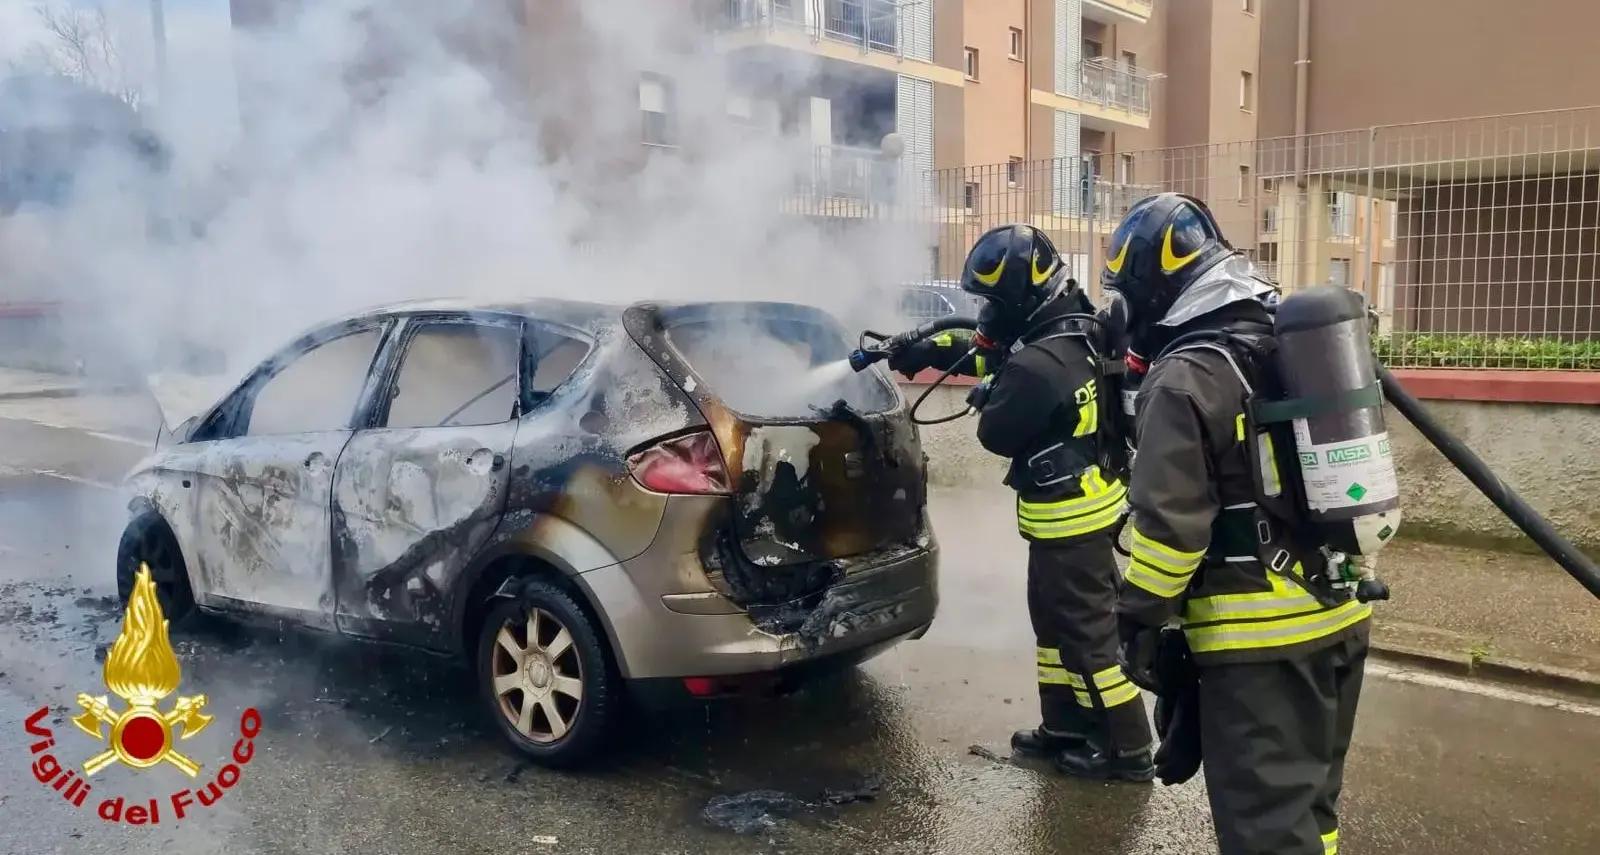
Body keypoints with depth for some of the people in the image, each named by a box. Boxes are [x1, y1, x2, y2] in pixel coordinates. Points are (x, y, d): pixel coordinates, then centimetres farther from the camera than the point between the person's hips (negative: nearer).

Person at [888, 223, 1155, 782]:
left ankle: (1127, 748, 15)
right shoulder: (1073, 332, 4)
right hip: (1087, 502, 10)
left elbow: (997, 433, -14)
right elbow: (988, 347, 17)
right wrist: (923, 350, 18)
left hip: (1068, 515, -10)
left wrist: (990, 393, 5)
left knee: (1087, 630, 3)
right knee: (1055, 619, 20)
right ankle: (1066, 725, 33)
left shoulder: (1037, 366, -29)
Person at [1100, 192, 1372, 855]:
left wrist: (1140, 622, -9)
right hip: (1340, 616, 9)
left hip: (1258, 636, -9)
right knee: (1309, 799, 22)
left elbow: (1168, 525, -20)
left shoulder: (1183, 380, -16)